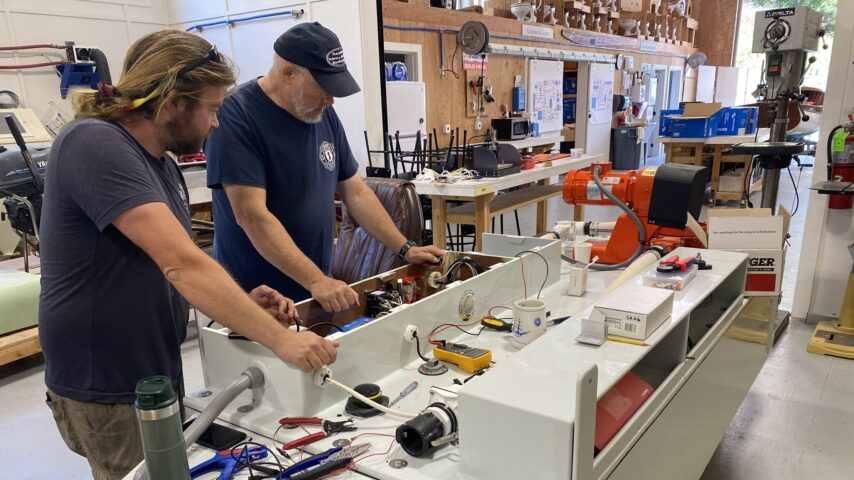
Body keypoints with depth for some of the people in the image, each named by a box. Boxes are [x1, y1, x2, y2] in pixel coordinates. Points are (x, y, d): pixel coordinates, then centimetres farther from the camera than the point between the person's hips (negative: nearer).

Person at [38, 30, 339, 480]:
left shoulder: (161, 165, 7)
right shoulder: (93, 144, -21)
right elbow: (181, 263, -30)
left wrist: (239, 301, -7)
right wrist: (280, 339, -30)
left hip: (156, 376, 8)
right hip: (106, 392, -8)